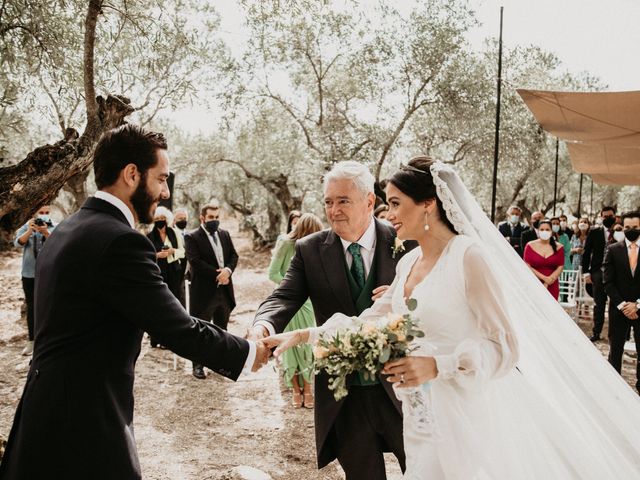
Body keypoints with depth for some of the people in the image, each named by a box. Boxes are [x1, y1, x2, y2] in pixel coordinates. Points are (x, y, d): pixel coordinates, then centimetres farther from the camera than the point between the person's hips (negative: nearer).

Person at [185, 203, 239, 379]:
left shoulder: (225, 234, 10)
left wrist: (227, 270, -13)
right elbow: (195, 261, -18)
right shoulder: (192, 237, -9)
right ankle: (197, 365, 13)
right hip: (203, 291, -6)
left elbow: (234, 255, 8)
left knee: (221, 328, 15)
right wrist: (217, 274, -19)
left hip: (224, 290, 6)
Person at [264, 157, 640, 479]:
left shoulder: (469, 256, -16)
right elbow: (368, 323, 12)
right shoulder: (409, 263, 6)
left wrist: (437, 366, -29)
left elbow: (506, 347, -16)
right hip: (421, 417, 7)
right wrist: (305, 335, 4)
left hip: (462, 417, -7)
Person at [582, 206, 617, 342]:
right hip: (598, 273, 1)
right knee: (599, 304, 7)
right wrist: (586, 273, -1)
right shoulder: (594, 233, 4)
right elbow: (586, 253, 3)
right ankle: (596, 332, 15)